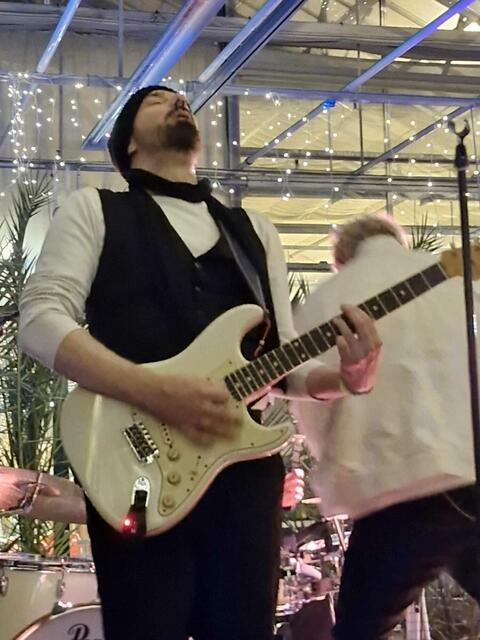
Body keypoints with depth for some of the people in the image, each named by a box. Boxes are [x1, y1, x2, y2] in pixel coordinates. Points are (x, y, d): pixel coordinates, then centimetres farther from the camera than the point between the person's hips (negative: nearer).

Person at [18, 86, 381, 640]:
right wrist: (156, 392, -19)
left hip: (245, 467, 4)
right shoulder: (94, 209, 7)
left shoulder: (254, 230, 20)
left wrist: (350, 375, -5)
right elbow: (40, 319, -7)